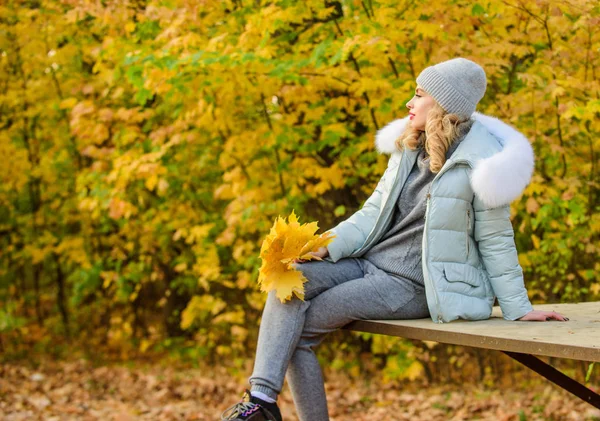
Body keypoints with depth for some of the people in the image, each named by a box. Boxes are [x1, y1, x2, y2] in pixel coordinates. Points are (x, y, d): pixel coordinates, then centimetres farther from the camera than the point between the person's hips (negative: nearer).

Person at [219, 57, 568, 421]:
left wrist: (517, 308, -6)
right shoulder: (409, 149, 11)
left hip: (414, 283, -7)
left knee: (302, 327, -19)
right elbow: (373, 213, 12)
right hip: (370, 262, 7)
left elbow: (496, 242, -6)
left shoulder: (479, 163, -12)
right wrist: (324, 247, -3)